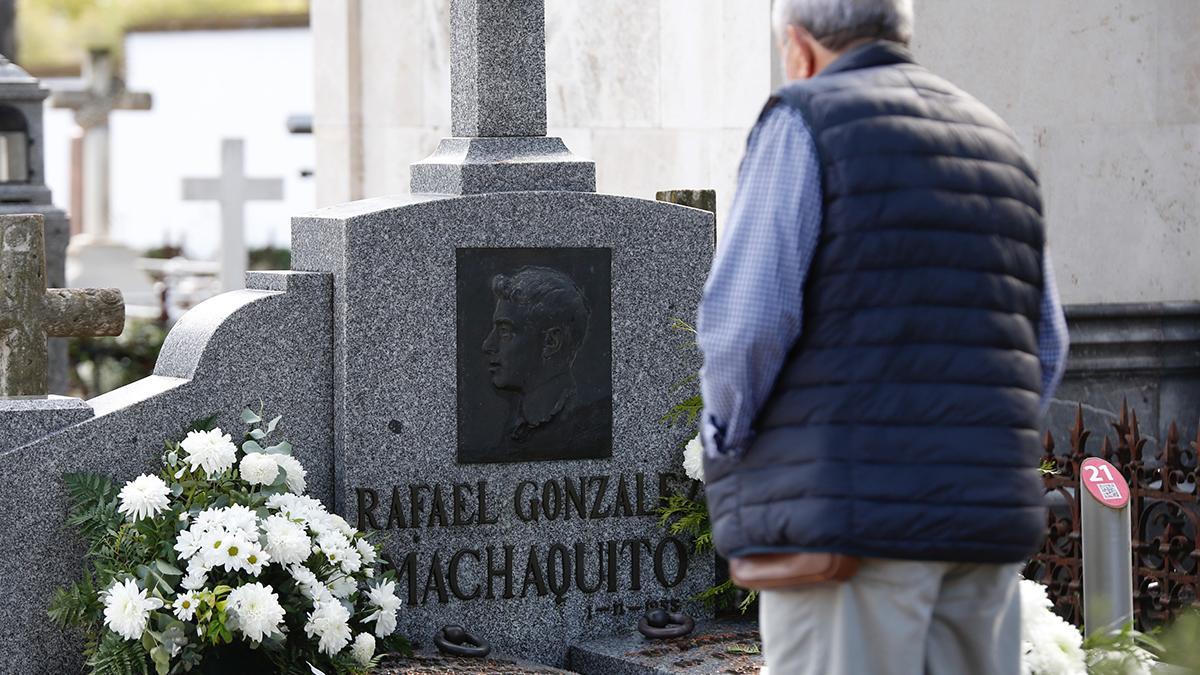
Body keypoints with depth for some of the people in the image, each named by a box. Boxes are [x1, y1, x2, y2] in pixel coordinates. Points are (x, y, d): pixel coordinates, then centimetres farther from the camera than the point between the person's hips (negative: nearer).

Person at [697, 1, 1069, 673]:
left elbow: (749, 321, -13)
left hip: (851, 518, -6)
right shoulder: (995, 148, 17)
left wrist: (729, 448, 3)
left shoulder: (803, 127, -3)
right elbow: (1040, 352, 16)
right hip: (974, 521, 7)